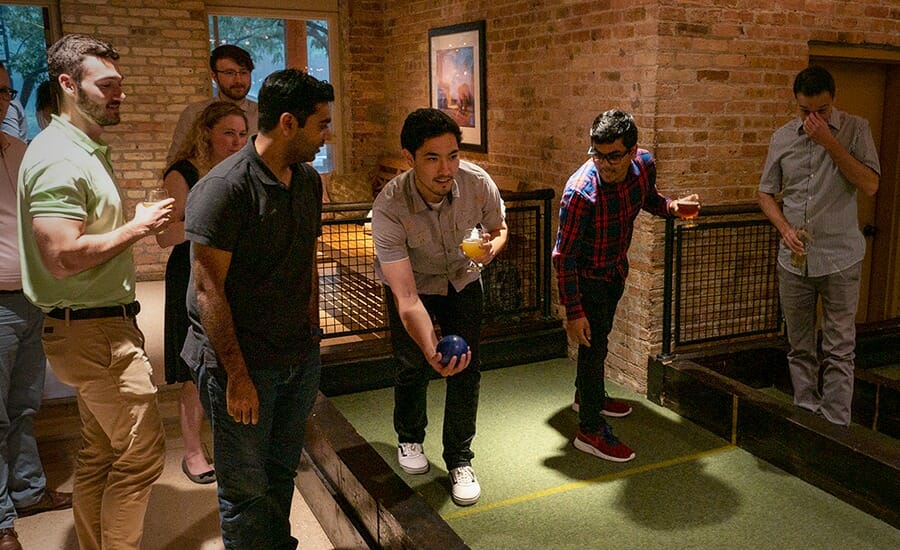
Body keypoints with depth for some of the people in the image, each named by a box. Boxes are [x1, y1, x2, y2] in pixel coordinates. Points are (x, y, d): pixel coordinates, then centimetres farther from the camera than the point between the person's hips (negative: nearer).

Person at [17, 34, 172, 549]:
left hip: (104, 325, 10)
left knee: (100, 455, 17)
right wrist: (137, 227, -17)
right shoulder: (58, 157, -18)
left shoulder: (89, 149, 15)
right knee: (143, 453, -2)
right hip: (93, 331, -10)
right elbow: (64, 256, -26)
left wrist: (135, 221, 5)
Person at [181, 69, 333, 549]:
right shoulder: (223, 189, -18)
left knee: (282, 472, 20)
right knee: (246, 489, 7)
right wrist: (237, 374, -18)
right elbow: (208, 289, -18)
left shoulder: (308, 180, 7)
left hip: (299, 359, 7)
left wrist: (313, 337, 14)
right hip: (241, 364, -7)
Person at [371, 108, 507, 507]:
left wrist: (493, 243, -28)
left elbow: (498, 226, -3)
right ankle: (409, 440, 32)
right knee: (413, 368, -1)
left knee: (466, 370, -2)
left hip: (463, 280, 2)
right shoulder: (389, 208, -37)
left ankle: (459, 461, 17)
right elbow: (406, 298, -38)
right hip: (411, 285, -2)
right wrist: (430, 349, -53)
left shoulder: (478, 183, -28)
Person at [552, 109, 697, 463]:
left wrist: (672, 206, -16)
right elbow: (564, 256, -28)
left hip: (616, 268, 7)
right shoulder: (580, 192, -35)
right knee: (593, 343, -4)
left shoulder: (644, 164, -17)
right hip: (587, 275, -7)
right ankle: (591, 431, 10)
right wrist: (573, 312, -27)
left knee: (601, 336, 23)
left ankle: (588, 396, 46)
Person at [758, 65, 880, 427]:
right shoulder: (782, 138, 5)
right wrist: (785, 228, -7)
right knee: (800, 347, 12)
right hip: (794, 259, 3)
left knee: (839, 349, 0)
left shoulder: (855, 129, -3)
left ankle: (835, 427, 8)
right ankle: (806, 416, 25)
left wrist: (830, 143, -18)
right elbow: (766, 193, 10)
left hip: (840, 259, -3)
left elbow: (870, 185, -13)